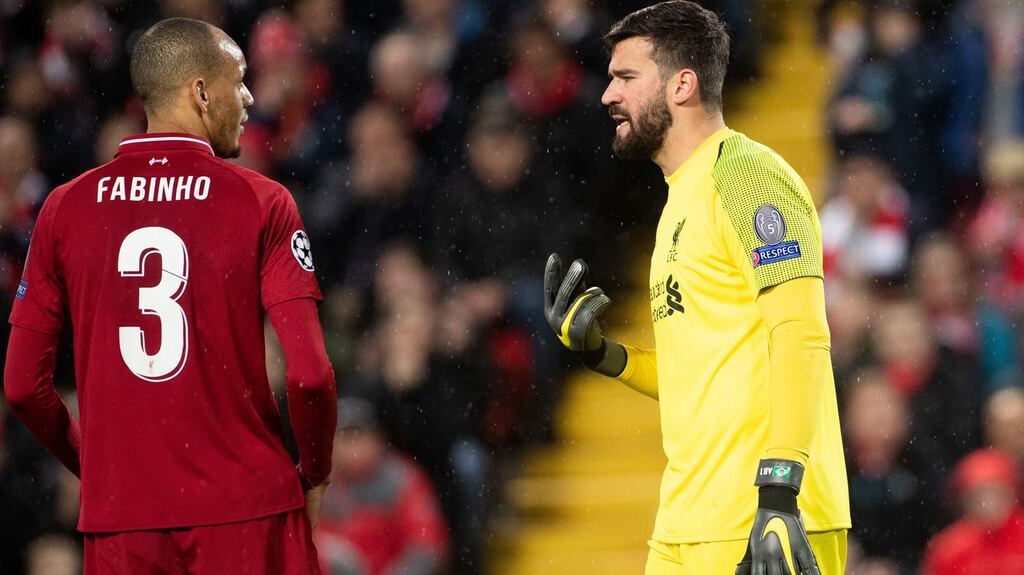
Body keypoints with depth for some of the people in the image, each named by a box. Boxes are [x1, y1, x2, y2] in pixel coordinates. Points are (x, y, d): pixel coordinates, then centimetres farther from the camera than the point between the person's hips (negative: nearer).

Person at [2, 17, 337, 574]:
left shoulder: (66, 208, 5)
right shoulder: (261, 203, -4)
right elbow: (310, 374, -11)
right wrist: (314, 476, 6)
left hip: (117, 523, 3)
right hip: (247, 508, -3)